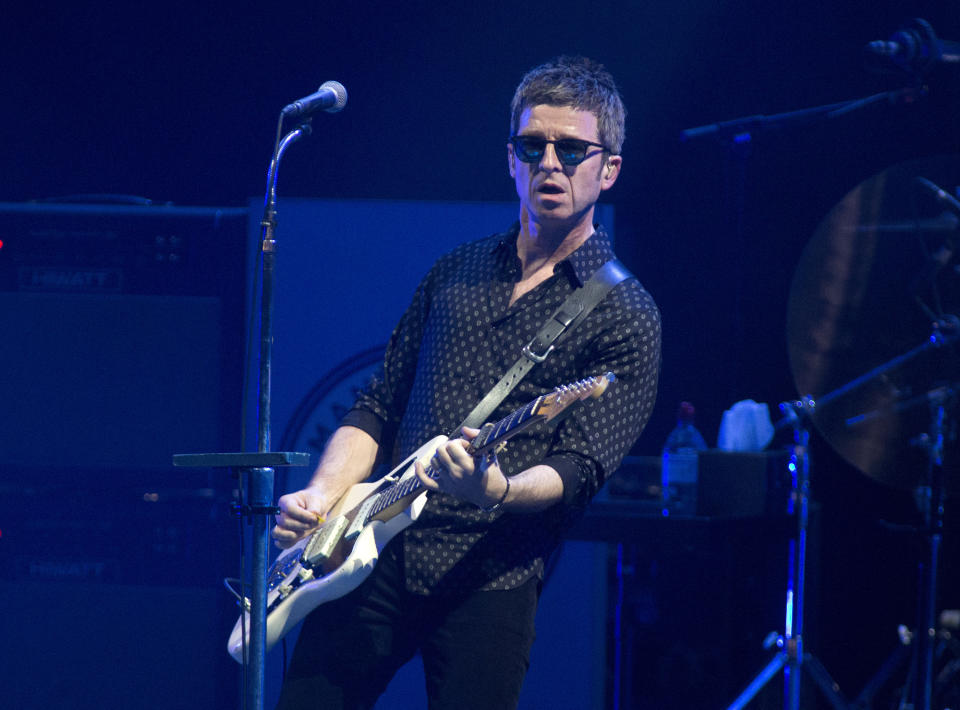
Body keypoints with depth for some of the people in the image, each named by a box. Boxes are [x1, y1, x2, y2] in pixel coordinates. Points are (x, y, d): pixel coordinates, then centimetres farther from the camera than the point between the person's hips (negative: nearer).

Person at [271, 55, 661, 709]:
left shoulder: (623, 317, -1)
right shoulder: (456, 273, 17)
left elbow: (580, 470, -12)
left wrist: (496, 491, -33)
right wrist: (321, 501, 1)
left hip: (488, 582, -4)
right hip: (377, 556, 4)